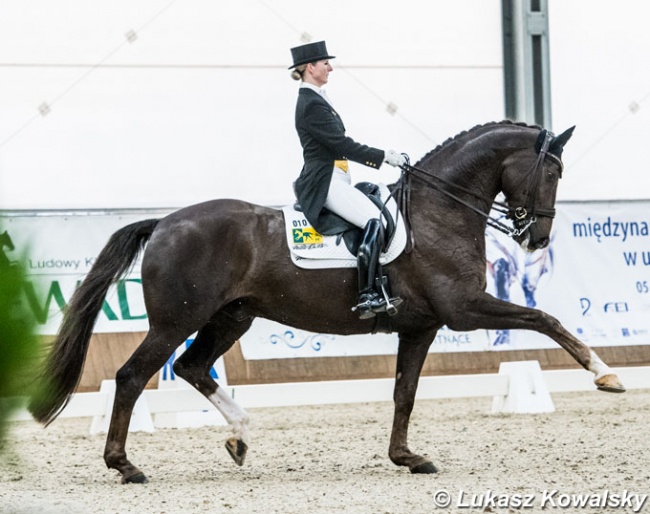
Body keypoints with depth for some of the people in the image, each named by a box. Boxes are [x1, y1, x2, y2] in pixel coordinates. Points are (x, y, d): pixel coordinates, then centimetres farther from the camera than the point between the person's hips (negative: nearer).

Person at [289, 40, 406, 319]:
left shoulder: (314, 100, 18)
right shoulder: (312, 105, -14)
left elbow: (339, 145, 21)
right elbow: (343, 146, -18)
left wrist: (383, 155, 16)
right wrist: (384, 156, -12)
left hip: (331, 179, 11)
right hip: (325, 183, -11)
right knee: (373, 220, -24)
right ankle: (367, 296, -30)